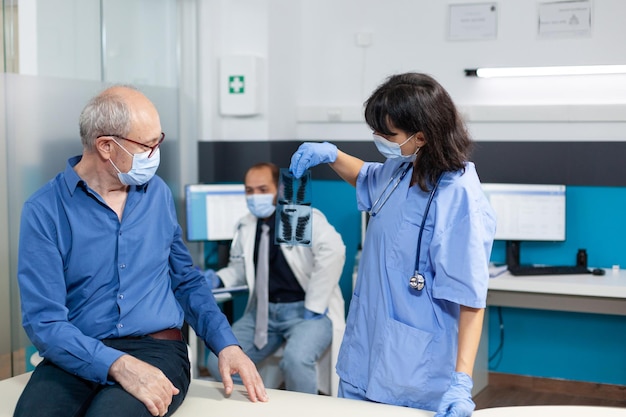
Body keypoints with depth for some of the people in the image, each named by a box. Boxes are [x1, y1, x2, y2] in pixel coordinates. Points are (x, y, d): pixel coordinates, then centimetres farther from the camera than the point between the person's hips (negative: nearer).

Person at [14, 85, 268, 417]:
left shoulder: (158, 194, 10)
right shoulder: (45, 210, -4)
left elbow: (187, 280, 18)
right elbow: (44, 321, -11)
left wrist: (227, 345, 2)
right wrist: (118, 365, -26)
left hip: (158, 349, 1)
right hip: (79, 356, -1)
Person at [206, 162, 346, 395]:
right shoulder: (246, 226, 8)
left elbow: (333, 252, -27)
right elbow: (240, 266, 24)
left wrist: (313, 308, -26)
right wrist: (218, 279, 1)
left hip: (306, 310, -6)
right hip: (263, 311, 6)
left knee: (295, 359, -34)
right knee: (218, 363, -8)